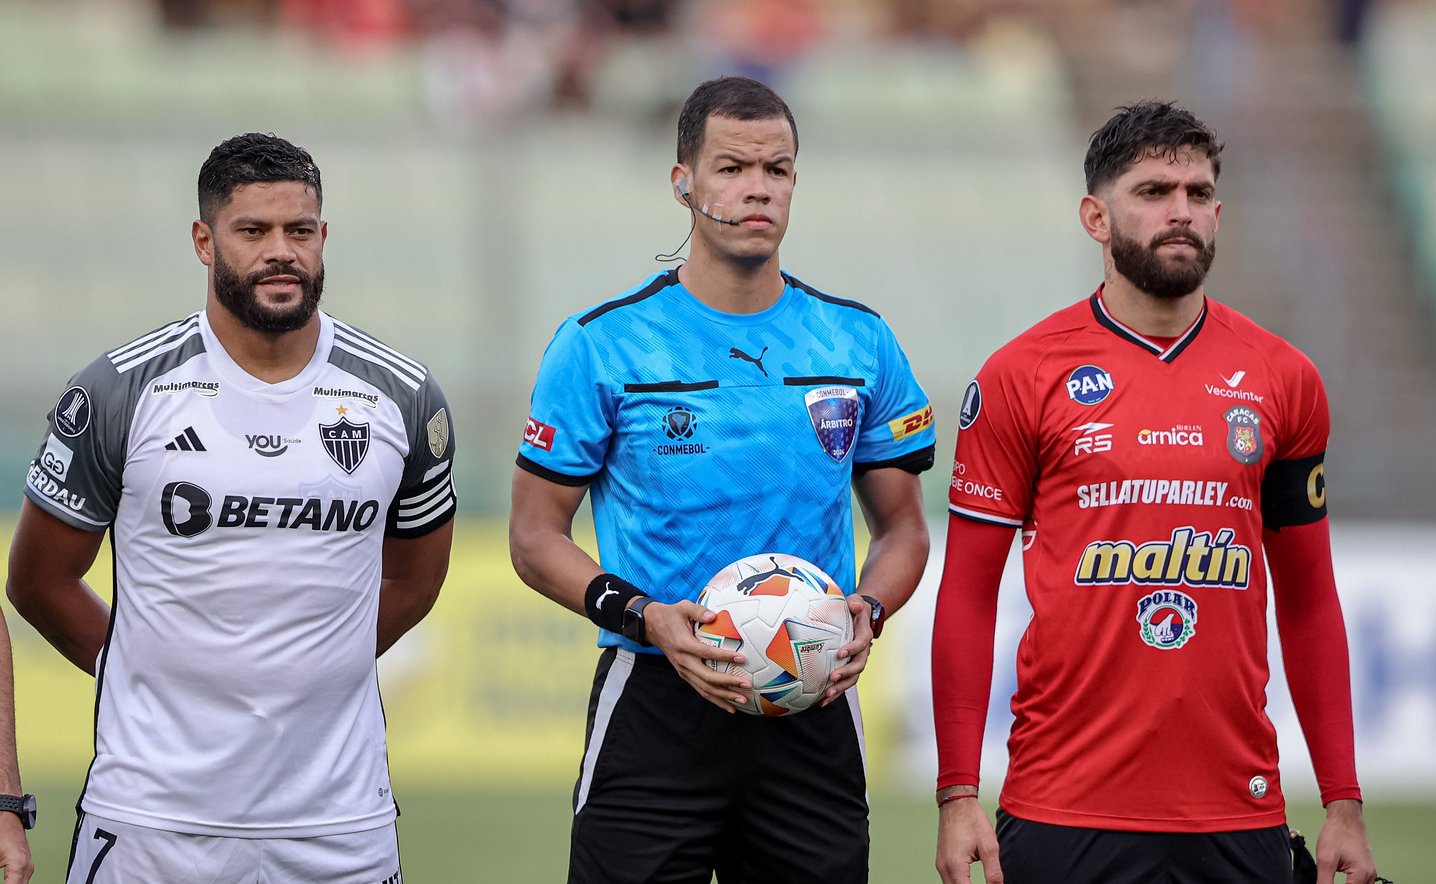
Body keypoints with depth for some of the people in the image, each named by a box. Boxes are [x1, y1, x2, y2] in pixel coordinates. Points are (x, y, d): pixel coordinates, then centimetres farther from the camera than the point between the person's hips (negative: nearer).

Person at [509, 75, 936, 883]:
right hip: (655, 704, -2)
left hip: (812, 708, 3)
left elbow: (903, 529, 14)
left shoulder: (861, 343, 7)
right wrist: (644, 617, -16)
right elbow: (536, 535, 1)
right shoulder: (602, 344, -2)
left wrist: (867, 613, -7)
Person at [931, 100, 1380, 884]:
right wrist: (958, 797, -5)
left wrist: (1343, 803, 7)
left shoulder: (1283, 380, 8)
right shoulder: (1022, 377, 0)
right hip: (1065, 815, -2)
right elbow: (967, 593, 1)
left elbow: (1308, 599, 12)